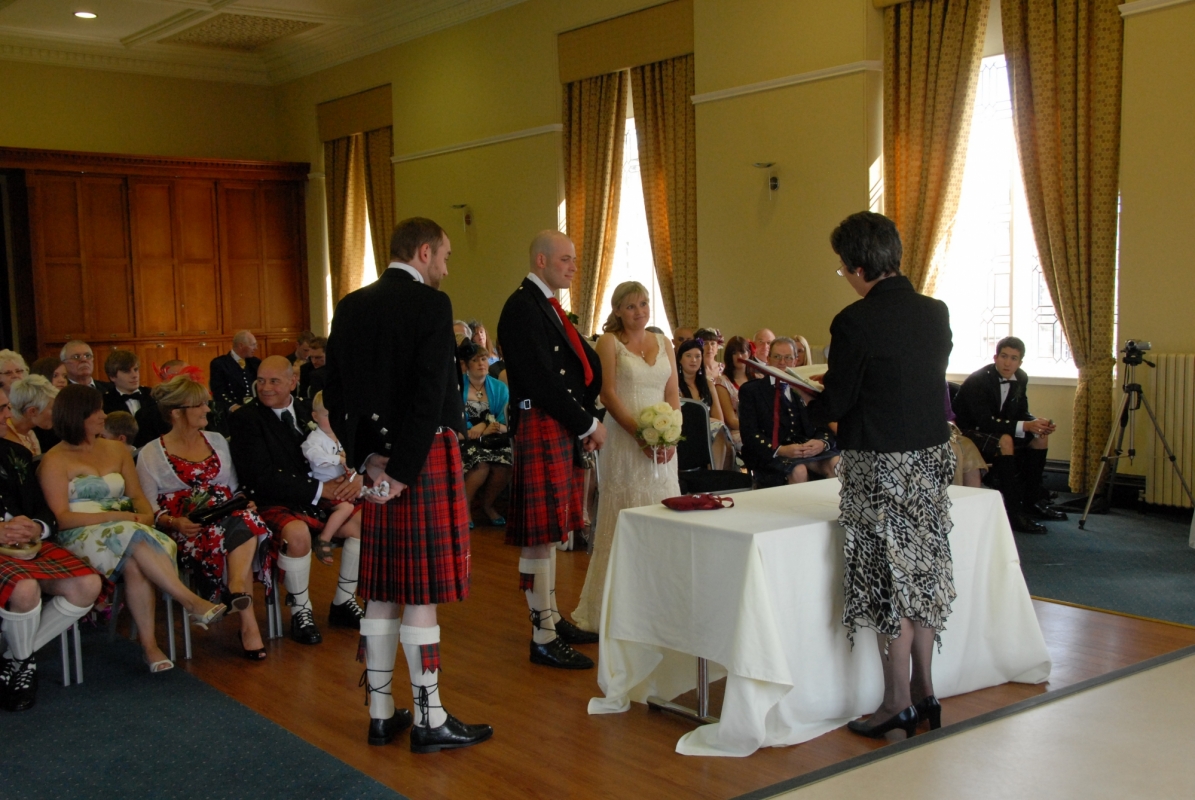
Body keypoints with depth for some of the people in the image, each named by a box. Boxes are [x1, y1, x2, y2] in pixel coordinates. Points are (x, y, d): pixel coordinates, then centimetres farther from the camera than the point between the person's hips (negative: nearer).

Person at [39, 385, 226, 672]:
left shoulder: (116, 449, 20)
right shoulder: (54, 461, 4)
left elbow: (137, 495, 18)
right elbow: (61, 518, -5)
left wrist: (145, 514, -7)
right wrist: (113, 516, -16)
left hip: (128, 530, 4)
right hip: (80, 537, -4)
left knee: (135, 565, -34)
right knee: (136, 540, -37)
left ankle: (150, 644, -39)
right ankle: (195, 604, -39)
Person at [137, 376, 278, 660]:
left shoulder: (217, 441, 20)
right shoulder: (151, 454, 7)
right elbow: (148, 508, 1)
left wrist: (244, 501, -2)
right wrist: (174, 522, -19)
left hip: (227, 516, 4)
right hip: (186, 528, -4)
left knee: (245, 521, -35)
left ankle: (238, 592, -47)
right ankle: (248, 623, -38)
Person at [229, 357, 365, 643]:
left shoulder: (307, 410, 9)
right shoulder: (244, 418, -8)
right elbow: (262, 478, -17)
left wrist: (352, 479, -16)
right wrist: (319, 489, -21)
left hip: (318, 496, 6)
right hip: (272, 502, -6)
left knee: (362, 521, -13)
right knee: (298, 532, -35)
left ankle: (343, 603, 6)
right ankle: (301, 611, -11)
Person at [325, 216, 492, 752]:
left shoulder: (350, 308, 9)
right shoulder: (431, 305, -11)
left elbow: (335, 394, 7)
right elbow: (429, 394, -19)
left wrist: (369, 459, 3)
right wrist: (403, 470, -15)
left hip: (377, 461, 7)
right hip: (424, 459, -7)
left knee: (382, 590, 12)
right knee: (423, 592, -1)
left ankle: (380, 713, 20)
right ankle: (429, 719, 8)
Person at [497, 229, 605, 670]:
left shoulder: (547, 306, 18)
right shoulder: (523, 307, -13)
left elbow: (586, 364, 18)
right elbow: (543, 380, -20)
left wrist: (586, 421, 6)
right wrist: (588, 424, -12)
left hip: (562, 430, 10)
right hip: (540, 427, -10)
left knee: (549, 529, 16)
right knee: (540, 533, -5)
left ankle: (552, 618, 26)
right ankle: (544, 637, 0)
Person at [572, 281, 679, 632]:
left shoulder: (663, 342, 13)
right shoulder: (609, 342, 0)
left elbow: (673, 393, 9)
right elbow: (608, 394, -8)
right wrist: (640, 434, -17)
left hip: (663, 443, 4)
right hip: (625, 441, -4)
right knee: (624, 520, -2)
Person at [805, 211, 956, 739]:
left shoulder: (855, 323, -17)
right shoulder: (936, 313, 3)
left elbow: (834, 404, -13)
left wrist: (809, 406, 10)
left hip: (880, 464, -7)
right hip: (933, 456, 7)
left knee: (890, 580, 3)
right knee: (922, 572, 16)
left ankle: (898, 702, 12)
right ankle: (924, 689, 25)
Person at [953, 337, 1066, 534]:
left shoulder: (1021, 379, -1)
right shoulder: (978, 380, -25)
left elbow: (1022, 413, 6)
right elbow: (984, 421, -32)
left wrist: (1037, 423, -18)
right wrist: (1025, 426, -37)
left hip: (996, 428, 9)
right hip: (969, 433, -9)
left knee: (1041, 437, 0)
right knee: (1005, 441, -34)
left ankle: (1032, 501, 6)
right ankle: (1014, 513, -33)